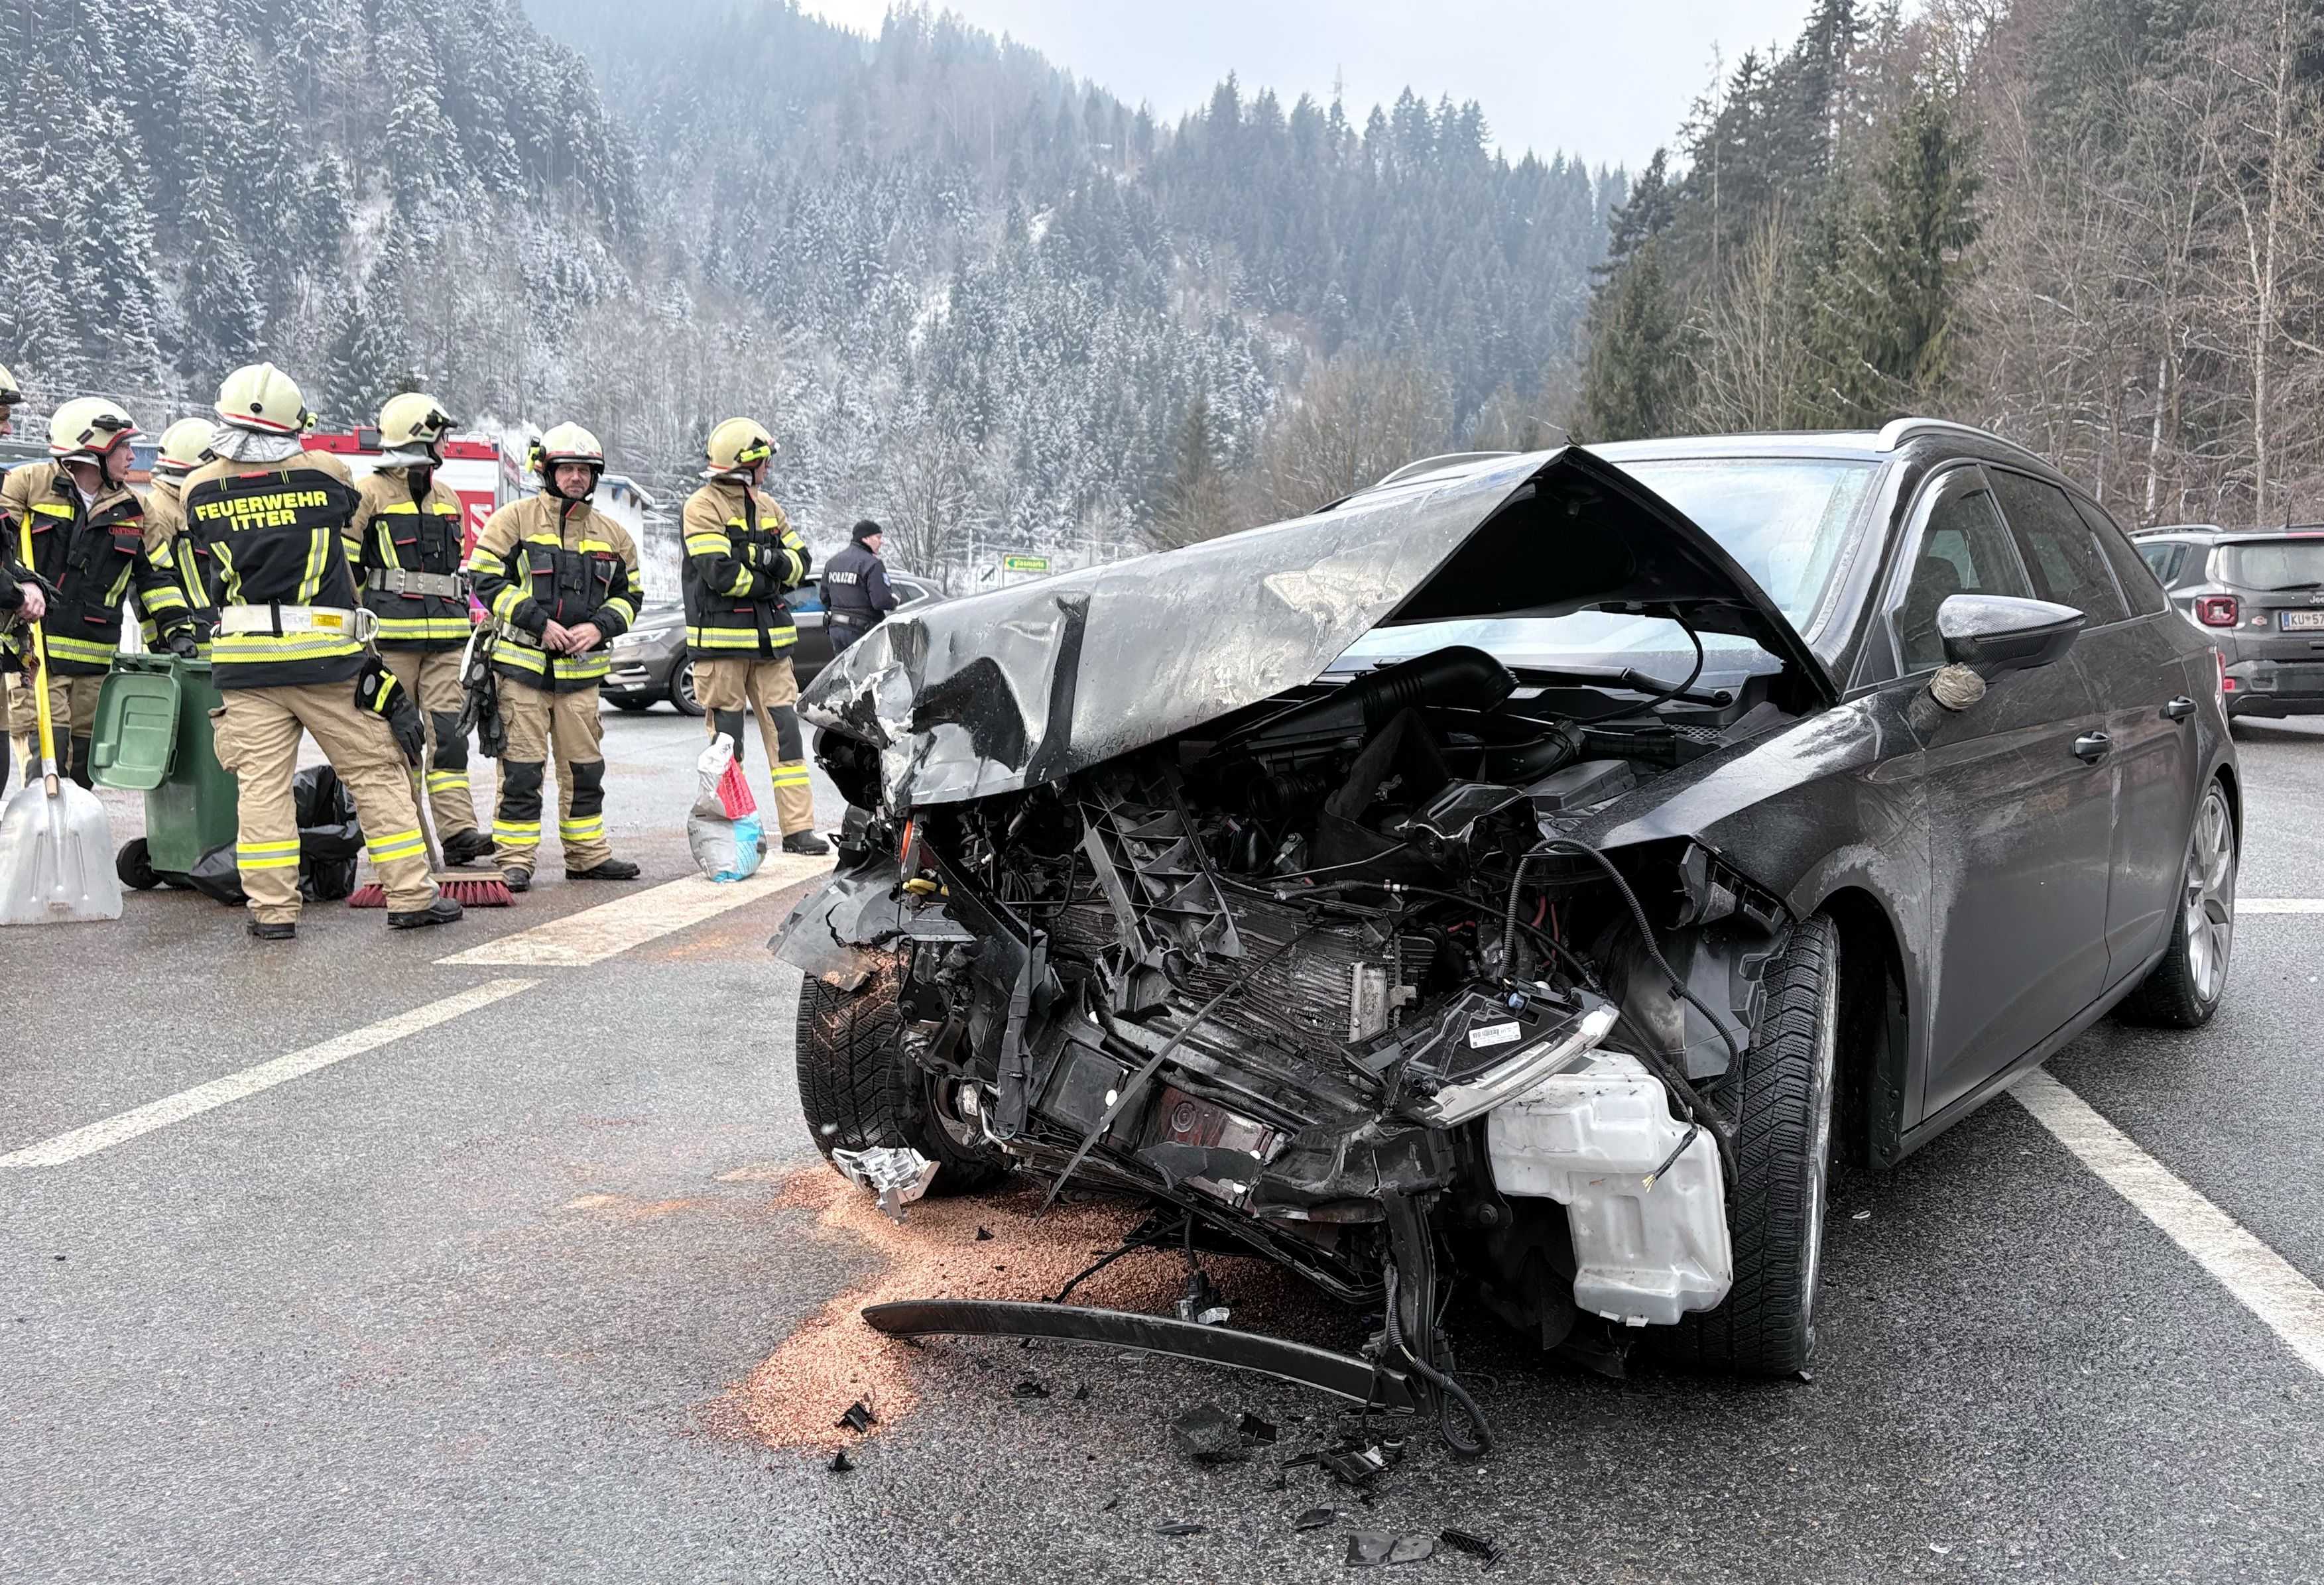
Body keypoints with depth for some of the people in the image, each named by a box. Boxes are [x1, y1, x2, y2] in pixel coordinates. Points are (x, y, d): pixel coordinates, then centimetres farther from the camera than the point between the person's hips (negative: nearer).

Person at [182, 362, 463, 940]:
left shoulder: (199, 489, 2)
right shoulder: (325, 473, -5)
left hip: (244, 659, 2)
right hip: (325, 654, -2)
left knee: (261, 782, 5)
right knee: (376, 773, 5)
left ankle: (272, 908, 4)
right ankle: (410, 895, 7)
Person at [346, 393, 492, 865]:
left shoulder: (447, 499, 19)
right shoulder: (368, 494, -1)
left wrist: (461, 622, 23)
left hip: (444, 638, 5)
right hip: (390, 635, -5)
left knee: (448, 729, -4)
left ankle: (457, 829, -9)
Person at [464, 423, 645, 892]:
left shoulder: (611, 533, 12)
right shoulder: (513, 519, -1)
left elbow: (629, 593, 16)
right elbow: (486, 578, -6)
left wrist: (599, 626, -3)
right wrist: (538, 622, -14)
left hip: (581, 669, 4)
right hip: (523, 663, -4)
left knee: (584, 766, 10)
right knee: (522, 766, -4)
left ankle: (587, 854, 21)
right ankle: (514, 860, 3)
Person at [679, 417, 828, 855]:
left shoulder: (766, 507, 16)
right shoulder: (702, 508, -7)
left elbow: (801, 563, 12)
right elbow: (721, 574, -19)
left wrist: (774, 559, -9)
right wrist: (767, 582, -5)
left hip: (768, 638, 6)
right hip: (721, 639, -6)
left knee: (785, 730, 2)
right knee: (726, 740, 1)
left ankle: (799, 828, 4)